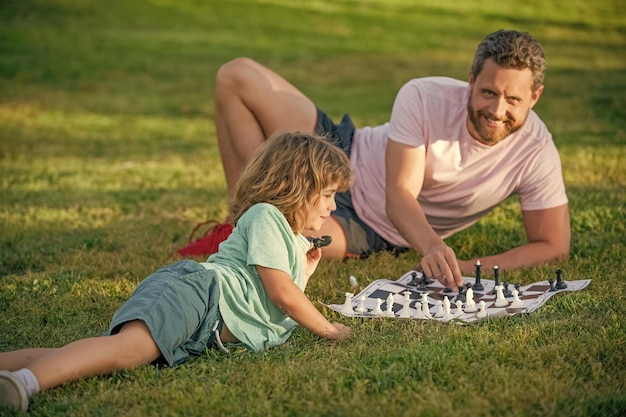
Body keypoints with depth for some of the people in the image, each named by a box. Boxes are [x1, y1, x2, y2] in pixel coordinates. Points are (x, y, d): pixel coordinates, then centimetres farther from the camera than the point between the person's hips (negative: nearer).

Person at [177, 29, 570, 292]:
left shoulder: (536, 151, -22)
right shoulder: (424, 97, -23)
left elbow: (554, 246, -19)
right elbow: (399, 194, -28)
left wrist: (467, 268, -31)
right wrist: (433, 247, -49)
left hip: (368, 230, -2)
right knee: (237, 76, -13)